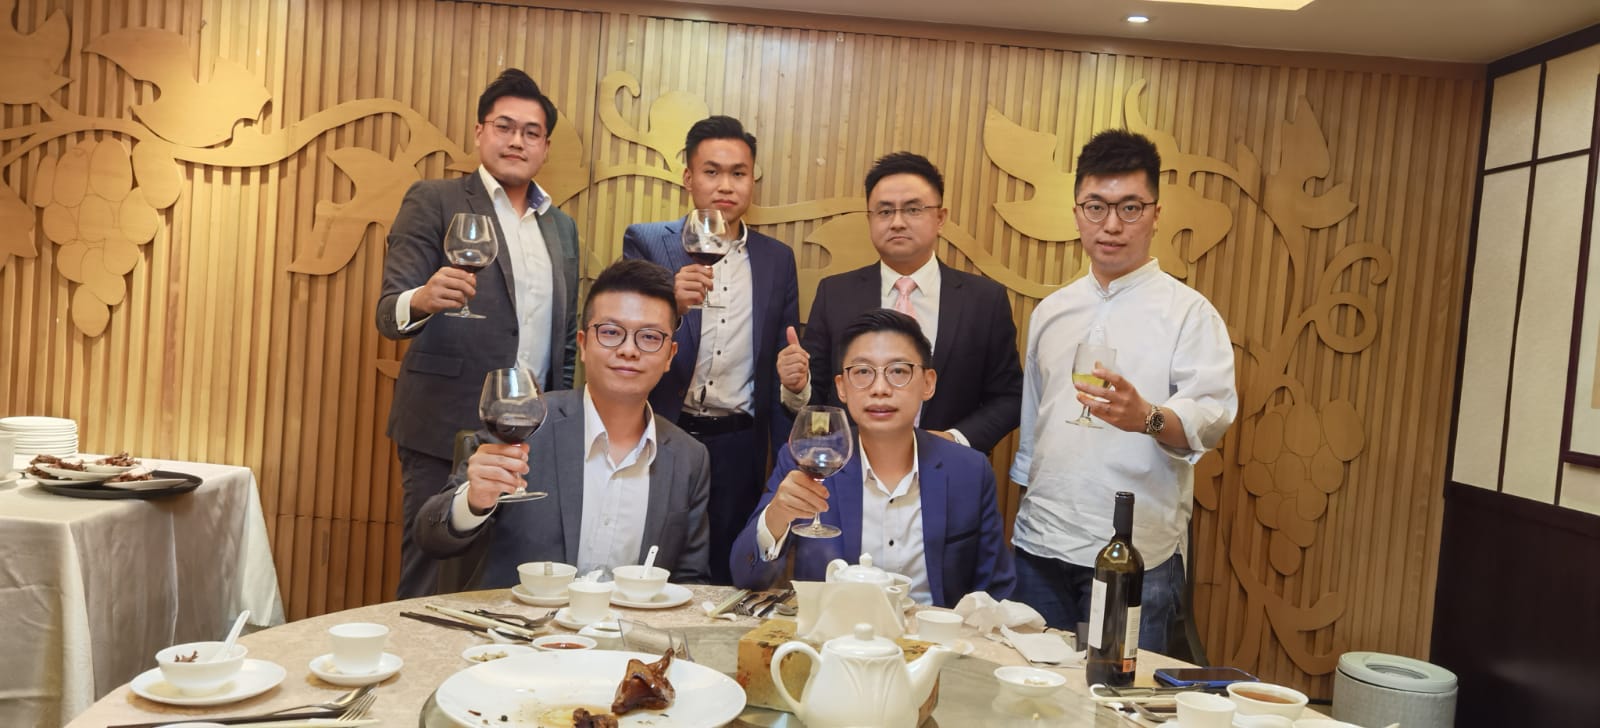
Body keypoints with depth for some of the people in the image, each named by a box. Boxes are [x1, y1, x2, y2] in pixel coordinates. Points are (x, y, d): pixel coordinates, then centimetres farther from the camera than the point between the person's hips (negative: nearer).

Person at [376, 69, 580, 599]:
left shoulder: (561, 227, 15)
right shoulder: (433, 202, 0)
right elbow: (389, 312, -9)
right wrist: (422, 300, -32)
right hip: (446, 434, -4)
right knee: (430, 586, 1)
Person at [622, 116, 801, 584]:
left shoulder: (777, 259, 8)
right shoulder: (647, 242, 0)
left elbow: (782, 367, 11)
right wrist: (670, 304, -26)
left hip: (739, 447, 2)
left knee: (726, 580, 11)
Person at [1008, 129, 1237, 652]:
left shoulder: (1189, 312, -2)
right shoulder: (1051, 312, 14)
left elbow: (1212, 414, -16)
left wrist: (1148, 417, -36)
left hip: (1135, 556, -4)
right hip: (1040, 549, 5)